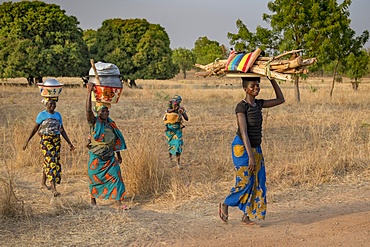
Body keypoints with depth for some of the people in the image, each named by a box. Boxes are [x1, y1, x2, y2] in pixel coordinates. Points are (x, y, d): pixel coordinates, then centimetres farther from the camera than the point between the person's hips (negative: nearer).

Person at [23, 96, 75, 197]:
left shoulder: (58, 115, 12)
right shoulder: (42, 115, 0)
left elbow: (62, 130, 16)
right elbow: (34, 129, 2)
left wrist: (69, 143, 13)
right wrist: (27, 141, -3)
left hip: (57, 141, 5)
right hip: (46, 140, -5)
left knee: (53, 162, 10)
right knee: (51, 163, -13)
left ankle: (43, 182, 31)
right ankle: (54, 188, -16)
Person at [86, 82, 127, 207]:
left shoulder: (111, 124, 4)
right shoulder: (94, 122, -9)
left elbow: (116, 140, 14)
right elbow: (88, 110, -28)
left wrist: (118, 155, 17)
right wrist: (89, 92, -34)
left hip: (110, 158, 3)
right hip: (96, 158, -3)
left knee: (116, 177, -7)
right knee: (95, 179, 9)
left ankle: (118, 202, -5)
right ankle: (93, 199, 32)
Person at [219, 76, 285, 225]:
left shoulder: (258, 104, 5)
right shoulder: (241, 107, -17)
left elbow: (280, 100, 14)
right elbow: (243, 132, -23)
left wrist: (272, 80, 6)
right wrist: (250, 156, -28)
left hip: (256, 148, 8)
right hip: (242, 147, -7)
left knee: (257, 182, 4)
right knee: (245, 182, -5)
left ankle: (246, 215, 12)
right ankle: (225, 204, 19)